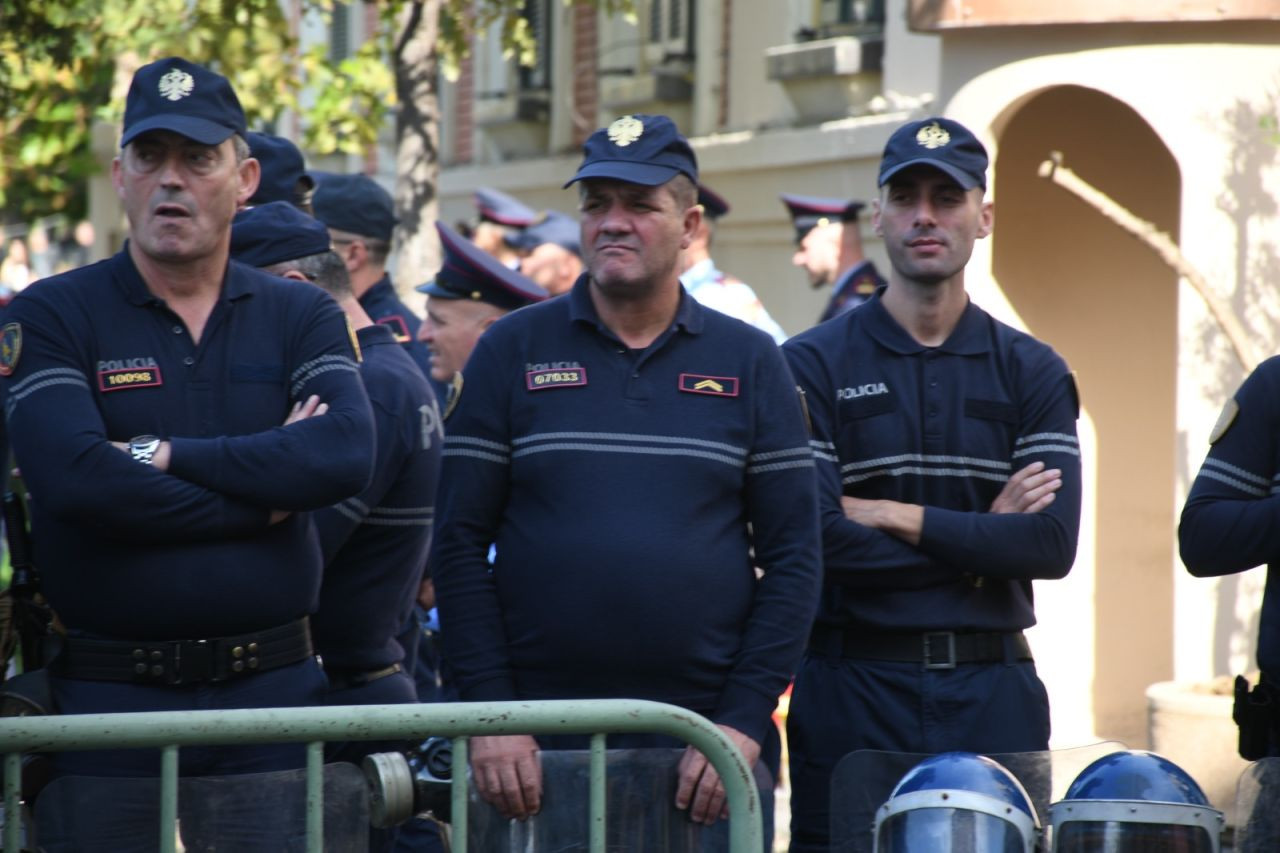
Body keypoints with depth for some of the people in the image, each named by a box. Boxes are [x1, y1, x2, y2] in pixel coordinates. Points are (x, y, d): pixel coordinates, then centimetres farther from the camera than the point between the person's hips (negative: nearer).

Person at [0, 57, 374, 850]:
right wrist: (264, 495, -10)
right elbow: (74, 480, -17)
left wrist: (168, 456, -14)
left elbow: (347, 455, -10)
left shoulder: (302, 316, 9)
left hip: (274, 693, 2)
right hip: (108, 697, -2)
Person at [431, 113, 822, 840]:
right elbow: (460, 542, 3)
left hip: (708, 750, 0)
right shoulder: (514, 351, 6)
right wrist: (490, 714, -7)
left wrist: (745, 721, -6)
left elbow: (793, 557, 5)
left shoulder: (750, 363, 7)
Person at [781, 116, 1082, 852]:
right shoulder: (812, 365, 1)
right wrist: (982, 539, -7)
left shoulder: (1032, 373, 9)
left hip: (993, 688, 2)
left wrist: (895, 517, -9)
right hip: (853, 687, -2)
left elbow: (1053, 544, -5)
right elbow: (816, 541, -11)